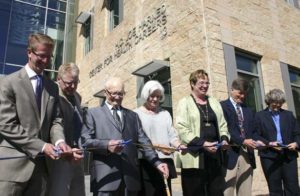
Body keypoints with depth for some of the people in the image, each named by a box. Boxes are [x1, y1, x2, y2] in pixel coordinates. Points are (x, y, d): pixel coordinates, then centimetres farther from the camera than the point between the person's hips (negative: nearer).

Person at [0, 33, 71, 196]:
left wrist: (59, 141, -12)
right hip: (14, 164, -4)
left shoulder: (52, 87, 13)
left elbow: (55, 120, 10)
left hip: (40, 163, 5)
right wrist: (41, 146, -15)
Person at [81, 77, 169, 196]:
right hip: (105, 175, -3)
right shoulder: (93, 113, 10)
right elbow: (85, 140, 0)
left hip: (130, 175, 3)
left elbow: (144, 142, 11)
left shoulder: (133, 115, 19)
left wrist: (157, 163, -3)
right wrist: (106, 145, -17)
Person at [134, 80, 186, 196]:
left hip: (165, 161, 4)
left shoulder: (165, 114, 17)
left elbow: (172, 135, 13)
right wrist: (157, 146, -19)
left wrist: (179, 146, -6)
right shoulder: (137, 114, 0)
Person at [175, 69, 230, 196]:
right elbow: (181, 130, -11)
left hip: (214, 156, 5)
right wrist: (202, 143, -19)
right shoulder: (185, 103, -1)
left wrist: (224, 139, -2)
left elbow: (222, 125, 19)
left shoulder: (214, 103, 17)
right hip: (195, 157, -5)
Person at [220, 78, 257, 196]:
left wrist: (256, 141, 1)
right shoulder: (222, 106, -1)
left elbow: (252, 131, 22)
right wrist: (242, 141, -18)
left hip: (247, 154, 6)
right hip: (230, 153, -6)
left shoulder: (249, 111, 21)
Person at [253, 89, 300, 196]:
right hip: (269, 156, -2)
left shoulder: (288, 114, 16)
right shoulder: (260, 116, 6)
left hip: (289, 155, 3)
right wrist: (268, 144, -15)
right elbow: (256, 135, -1)